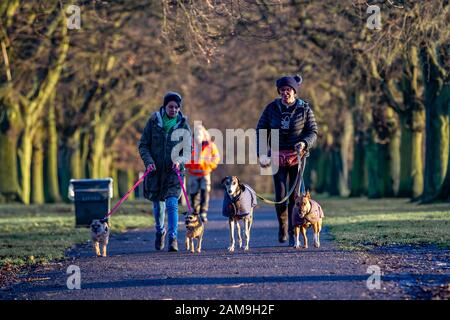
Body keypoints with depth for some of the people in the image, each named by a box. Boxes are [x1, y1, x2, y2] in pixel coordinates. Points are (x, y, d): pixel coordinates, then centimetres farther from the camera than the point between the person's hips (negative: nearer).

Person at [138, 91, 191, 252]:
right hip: (155, 169, 1)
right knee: (158, 204, 12)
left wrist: (179, 161, -21)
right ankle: (160, 231, 37)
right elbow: (143, 145, 2)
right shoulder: (154, 121, 0)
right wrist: (148, 161, -14)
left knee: (172, 204, -15)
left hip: (173, 170, -1)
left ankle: (173, 238, -14)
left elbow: (187, 150, -1)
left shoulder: (183, 125, 1)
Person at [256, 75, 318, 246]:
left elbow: (313, 131, 1)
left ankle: (294, 234, 1)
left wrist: (304, 143, -20)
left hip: (297, 155, -1)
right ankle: (282, 226, 22)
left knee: (295, 195, -4)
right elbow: (260, 130, 4)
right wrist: (261, 153, -8)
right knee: (280, 195, -3)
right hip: (278, 156, 1)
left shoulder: (304, 108, 0)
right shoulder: (272, 108, 2)